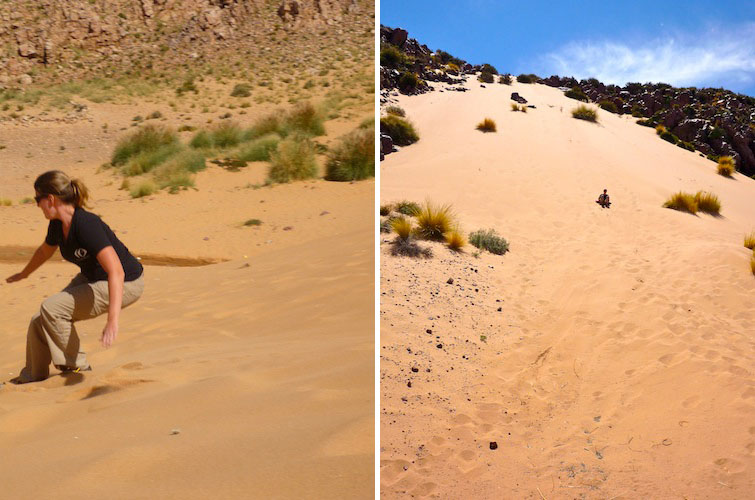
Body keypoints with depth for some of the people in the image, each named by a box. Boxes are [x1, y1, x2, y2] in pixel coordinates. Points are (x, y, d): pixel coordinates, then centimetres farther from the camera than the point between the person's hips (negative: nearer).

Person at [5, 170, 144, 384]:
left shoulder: (86, 225, -31)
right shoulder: (57, 225, -4)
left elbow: (116, 272, -38)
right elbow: (45, 251, 20)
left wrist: (112, 321, -45)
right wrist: (23, 274, 38)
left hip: (124, 285, -8)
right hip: (93, 278, 9)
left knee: (52, 308, -17)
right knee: (39, 322, 3)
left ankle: (77, 366, 1)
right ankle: (33, 376, 25)